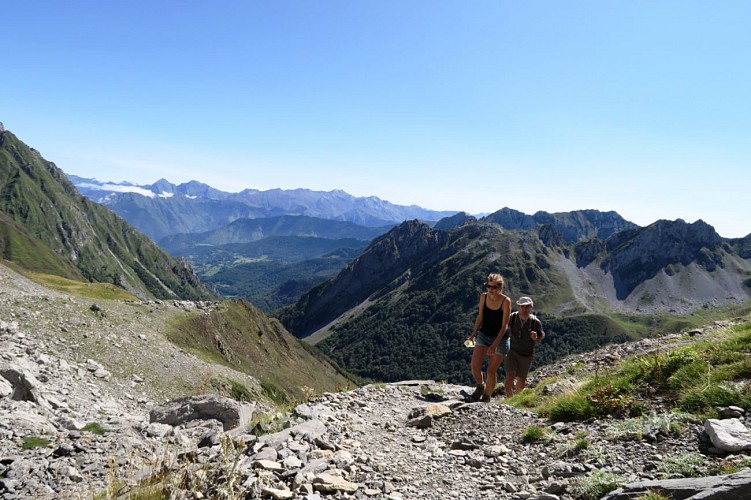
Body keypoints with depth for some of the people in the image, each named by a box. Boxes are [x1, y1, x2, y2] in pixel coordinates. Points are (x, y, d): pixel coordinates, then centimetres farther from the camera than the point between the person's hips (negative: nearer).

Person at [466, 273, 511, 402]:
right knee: (475, 367, -10)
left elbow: (504, 326, -17)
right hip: (483, 335, 3)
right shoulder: (483, 296, -5)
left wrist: (494, 345, -23)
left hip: (500, 339, -3)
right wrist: (473, 334, 2)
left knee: (491, 371, 0)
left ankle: (486, 397, 22)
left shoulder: (506, 301, -17)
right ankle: (480, 386, 21)